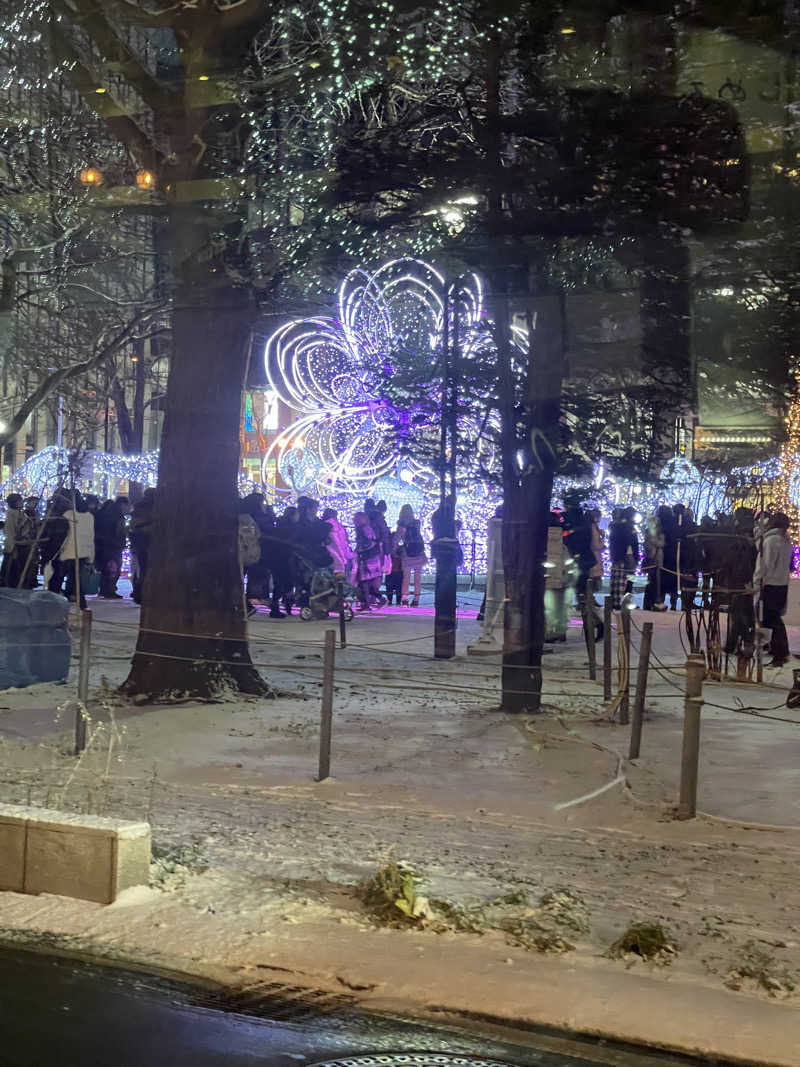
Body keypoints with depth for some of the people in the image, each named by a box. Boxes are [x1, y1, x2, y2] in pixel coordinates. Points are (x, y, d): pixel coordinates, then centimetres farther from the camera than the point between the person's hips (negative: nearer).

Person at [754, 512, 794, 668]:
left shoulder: (770, 540, -13)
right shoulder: (787, 541, 9)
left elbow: (764, 565, -14)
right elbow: (787, 563, 14)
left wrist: (757, 583, -9)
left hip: (770, 584, -8)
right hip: (783, 584, 8)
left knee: (770, 620, -3)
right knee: (776, 619, 18)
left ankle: (778, 656, -4)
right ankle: (783, 652, 25)